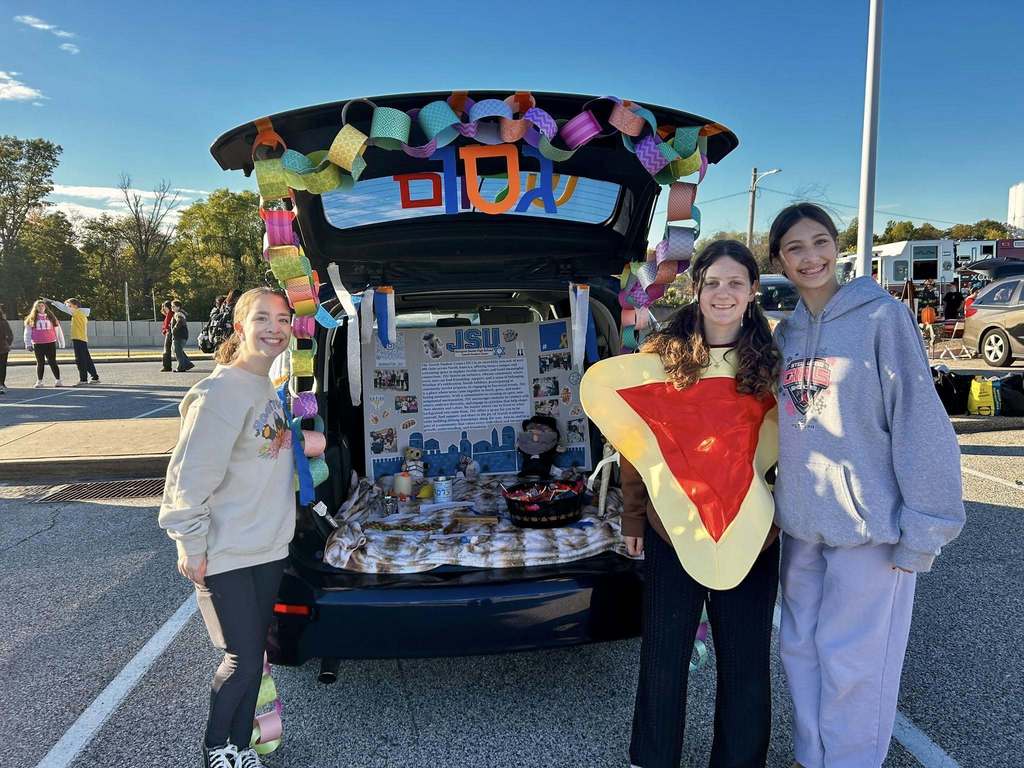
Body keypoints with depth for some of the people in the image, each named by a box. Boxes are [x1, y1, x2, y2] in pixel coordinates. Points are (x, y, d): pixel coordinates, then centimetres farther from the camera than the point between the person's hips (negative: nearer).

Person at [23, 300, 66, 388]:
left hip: (50, 343, 0)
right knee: (40, 363, 5)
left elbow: (58, 330, 10)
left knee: (52, 362, -2)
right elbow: (27, 332, 7)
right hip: (38, 344, 1)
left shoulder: (51, 317, 7)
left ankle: (58, 380, 1)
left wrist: (62, 343, 10)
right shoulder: (31, 319, 6)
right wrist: (28, 344, 3)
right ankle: (39, 381, 13)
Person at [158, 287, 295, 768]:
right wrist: (191, 544, -18)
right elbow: (190, 475, -19)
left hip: (269, 549, 8)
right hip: (225, 555, -8)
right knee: (244, 660, 1)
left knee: (253, 656, 17)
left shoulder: (268, 389, 8)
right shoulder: (222, 392, -19)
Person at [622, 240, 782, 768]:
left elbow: (783, 444, 6)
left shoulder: (771, 361, 1)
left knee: (746, 660, 14)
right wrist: (633, 518, 2)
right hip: (671, 531, -1)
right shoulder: (661, 355, -3)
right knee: (663, 656, 13)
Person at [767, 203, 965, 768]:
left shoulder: (881, 316, -9)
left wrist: (923, 528, -15)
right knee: (801, 651, 16)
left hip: (869, 525, -6)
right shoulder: (785, 333, 8)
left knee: (851, 663, 3)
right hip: (800, 525, 6)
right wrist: (777, 502, 14)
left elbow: (920, 422, -13)